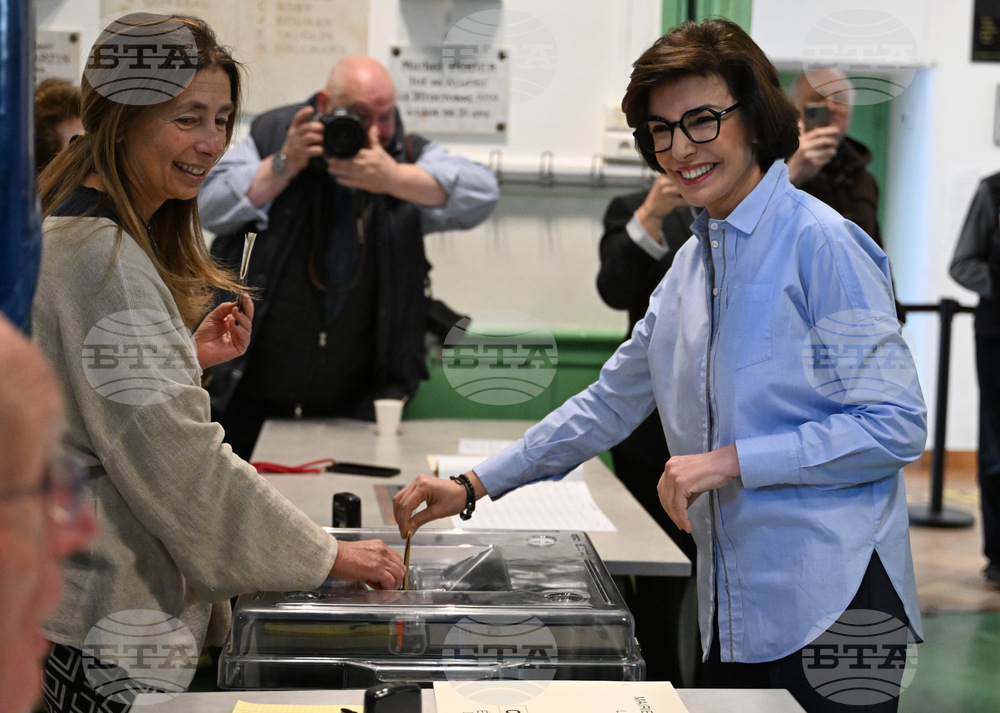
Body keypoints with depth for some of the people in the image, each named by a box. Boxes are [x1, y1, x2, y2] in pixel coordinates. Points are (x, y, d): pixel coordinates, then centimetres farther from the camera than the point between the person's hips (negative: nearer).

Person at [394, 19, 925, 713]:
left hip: (831, 606, -7)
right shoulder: (691, 264, 15)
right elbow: (610, 403, 22)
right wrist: (472, 487, 17)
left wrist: (729, 462, -16)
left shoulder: (822, 244, -11)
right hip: (737, 609, 7)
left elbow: (896, 426, -14)